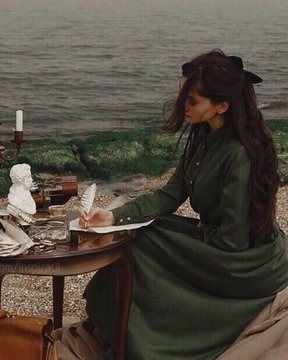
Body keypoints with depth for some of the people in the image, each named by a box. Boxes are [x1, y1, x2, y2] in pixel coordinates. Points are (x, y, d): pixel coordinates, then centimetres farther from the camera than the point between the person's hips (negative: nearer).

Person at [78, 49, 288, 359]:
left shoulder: (240, 155, -29)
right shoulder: (203, 137, 0)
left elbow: (231, 241, -26)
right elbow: (170, 195, 0)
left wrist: (199, 231, -6)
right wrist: (114, 216, -10)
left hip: (250, 267, -8)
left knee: (147, 246, -11)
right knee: (149, 235, 1)